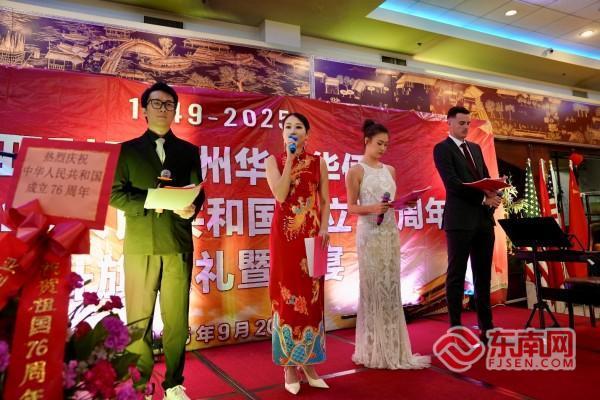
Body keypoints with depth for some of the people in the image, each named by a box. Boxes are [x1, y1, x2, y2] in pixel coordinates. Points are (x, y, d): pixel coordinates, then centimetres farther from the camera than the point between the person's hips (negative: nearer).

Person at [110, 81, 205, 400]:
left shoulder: (188, 151, 13)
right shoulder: (128, 150, 10)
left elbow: (198, 193, 7)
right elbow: (115, 194, 2)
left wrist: (191, 208, -15)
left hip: (178, 245, 1)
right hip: (140, 245, 0)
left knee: (176, 319, 5)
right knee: (139, 319, 5)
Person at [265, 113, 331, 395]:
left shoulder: (318, 162, 8)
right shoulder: (274, 161, 4)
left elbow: (325, 201, 7)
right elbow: (280, 195, -12)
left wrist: (324, 228, -8)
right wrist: (290, 159, -10)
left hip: (312, 235, 2)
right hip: (284, 234, -1)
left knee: (311, 296, 6)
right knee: (286, 295, 3)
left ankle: (308, 362, 20)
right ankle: (289, 365, 14)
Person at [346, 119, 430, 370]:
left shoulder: (390, 170, 14)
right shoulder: (356, 171, -4)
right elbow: (351, 207, -7)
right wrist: (373, 209, -23)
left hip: (390, 233, 6)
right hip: (370, 234, -6)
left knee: (391, 288, 7)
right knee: (373, 288, -2)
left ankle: (392, 347, 17)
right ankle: (373, 349, 10)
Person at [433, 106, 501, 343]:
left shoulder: (475, 148, 19)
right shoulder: (442, 149, -2)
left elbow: (485, 178, 17)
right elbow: (453, 183, -13)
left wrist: (492, 195, -5)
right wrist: (484, 198, -13)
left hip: (484, 218, 7)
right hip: (461, 219, -7)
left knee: (483, 275, 11)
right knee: (457, 275, 1)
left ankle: (486, 326, 21)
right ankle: (456, 327, 10)